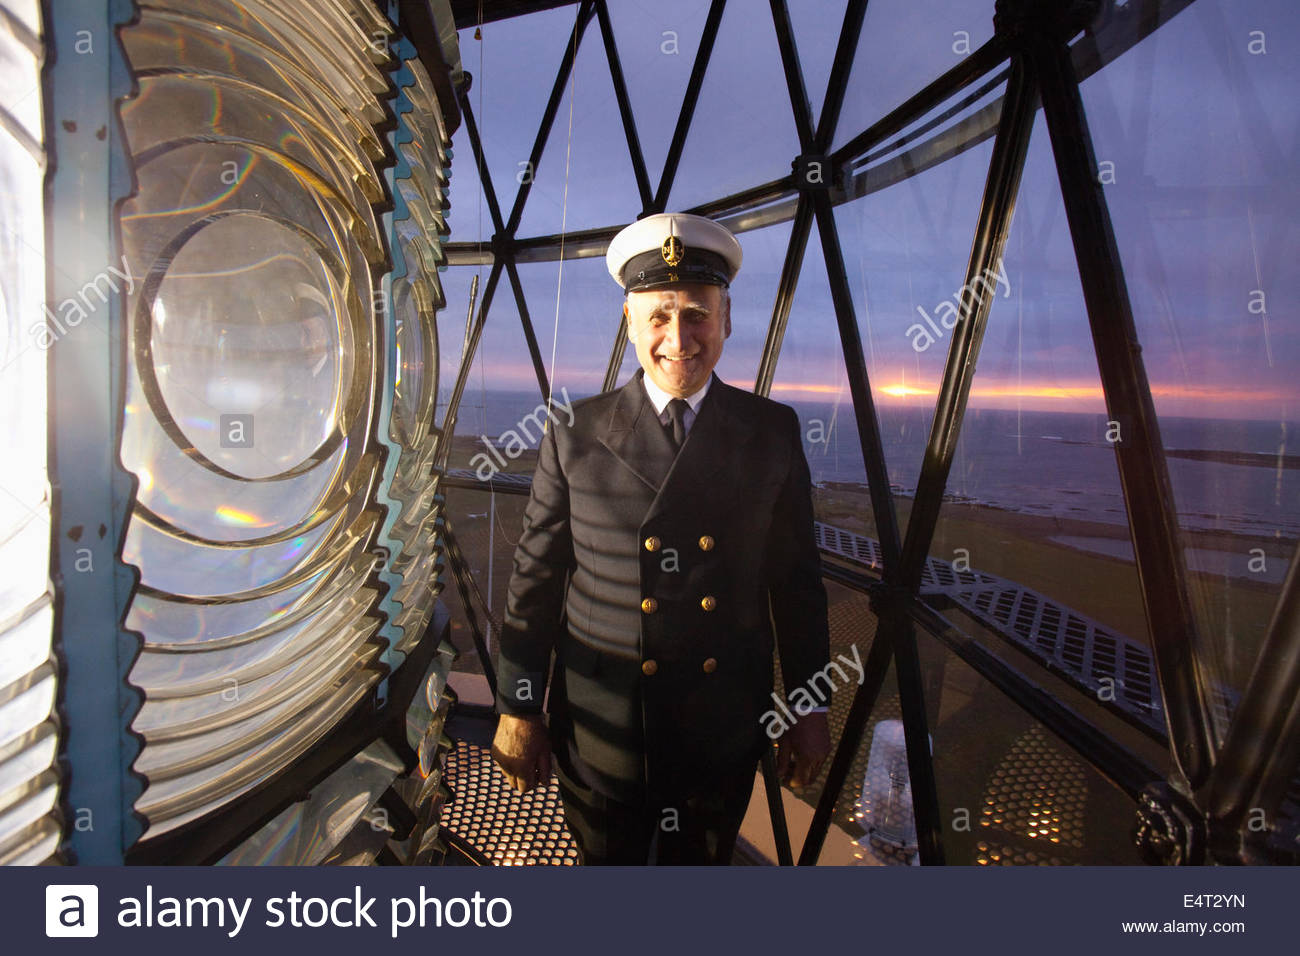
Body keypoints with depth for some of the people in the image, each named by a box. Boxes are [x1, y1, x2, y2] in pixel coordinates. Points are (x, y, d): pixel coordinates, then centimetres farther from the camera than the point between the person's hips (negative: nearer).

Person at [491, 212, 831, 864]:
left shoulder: (773, 433, -5)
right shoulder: (576, 437, -9)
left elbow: (797, 578, 0)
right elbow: (535, 577, -4)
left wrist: (811, 707, 3)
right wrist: (517, 709, -1)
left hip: (725, 731, 2)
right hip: (601, 731, -1)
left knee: (702, 862, 25)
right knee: (606, 861, 23)